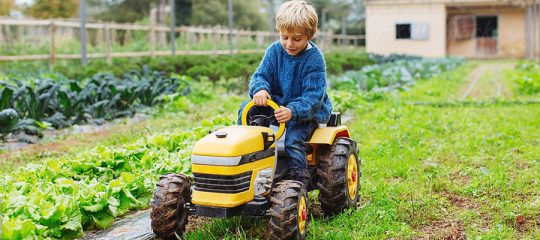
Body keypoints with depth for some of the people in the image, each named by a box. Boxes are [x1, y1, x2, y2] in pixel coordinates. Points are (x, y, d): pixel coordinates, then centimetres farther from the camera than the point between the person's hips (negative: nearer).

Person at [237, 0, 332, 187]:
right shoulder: (274, 51, 0)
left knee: (293, 138, -30)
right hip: (276, 104, 6)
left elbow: (312, 96, -22)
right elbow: (261, 75, -3)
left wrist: (292, 111, -40)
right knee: (247, 108, -15)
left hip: (308, 111, -5)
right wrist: (260, 89, -29)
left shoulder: (315, 60, -16)